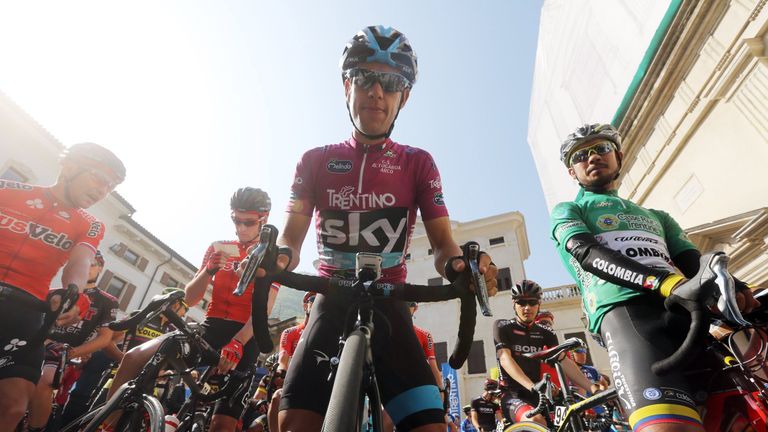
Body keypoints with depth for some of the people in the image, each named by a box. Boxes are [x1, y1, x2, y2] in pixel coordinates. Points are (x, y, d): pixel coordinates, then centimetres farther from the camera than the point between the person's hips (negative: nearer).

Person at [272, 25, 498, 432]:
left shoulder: (418, 163, 5)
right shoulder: (315, 161, 7)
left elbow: (442, 243, -1)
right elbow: (291, 236, 0)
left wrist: (460, 265, -25)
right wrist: (277, 258, -24)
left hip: (389, 306, 0)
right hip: (332, 304, 1)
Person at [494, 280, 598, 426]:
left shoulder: (546, 333, 11)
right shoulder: (502, 327, -3)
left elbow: (564, 361, -1)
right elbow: (505, 359, -16)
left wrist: (592, 387, -17)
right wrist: (532, 386, -31)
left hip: (540, 396, 5)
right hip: (513, 395, -5)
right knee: (536, 421, -34)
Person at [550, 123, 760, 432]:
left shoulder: (657, 217, 35)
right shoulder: (567, 211, 20)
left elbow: (694, 262, 17)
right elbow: (587, 253, -2)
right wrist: (666, 282, -20)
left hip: (690, 309, 5)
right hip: (624, 309, -5)